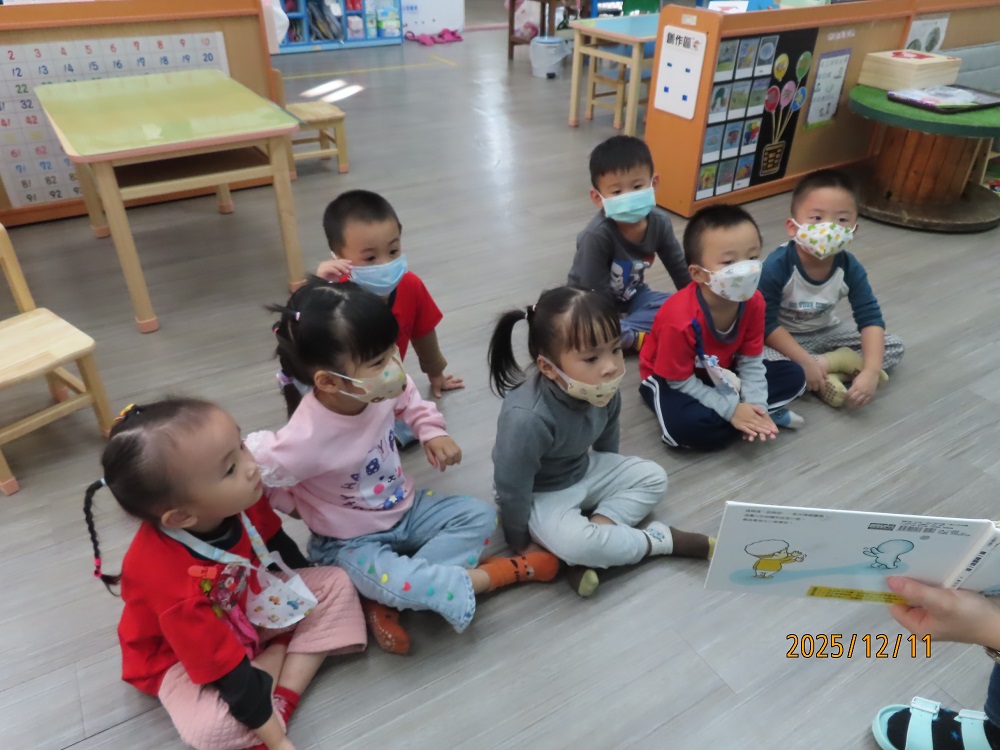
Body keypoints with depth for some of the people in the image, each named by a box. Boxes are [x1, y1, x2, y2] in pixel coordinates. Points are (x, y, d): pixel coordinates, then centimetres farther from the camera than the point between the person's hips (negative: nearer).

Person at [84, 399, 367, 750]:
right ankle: (283, 652, -7)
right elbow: (228, 673, -32)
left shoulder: (240, 501, -22)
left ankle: (285, 698, -11)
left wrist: (314, 597, 12)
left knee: (337, 583, -5)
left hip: (250, 606, 7)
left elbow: (276, 543, 1)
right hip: (184, 655, -6)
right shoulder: (171, 584, -39)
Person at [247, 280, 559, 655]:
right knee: (398, 583, -33)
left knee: (479, 515, -6)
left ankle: (385, 598, -12)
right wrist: (303, 506, -12)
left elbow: (409, 399, 6)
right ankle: (501, 572, -11)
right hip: (350, 541, -6)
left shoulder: (379, 388, -18)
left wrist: (432, 430, -9)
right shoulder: (305, 440, -36)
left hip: (405, 510, 6)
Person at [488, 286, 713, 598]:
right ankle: (661, 539, -8)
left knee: (653, 478, 0)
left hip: (585, 470, 7)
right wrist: (521, 542, -12)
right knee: (575, 543, -32)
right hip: (541, 494, -7)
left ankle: (598, 529, -13)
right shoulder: (527, 418, -39)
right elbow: (512, 489, -26)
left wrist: (608, 483, 21)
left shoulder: (604, 392, -17)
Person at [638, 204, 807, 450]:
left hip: (721, 374, 6)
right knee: (685, 426, -37)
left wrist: (756, 405, -21)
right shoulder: (679, 320, -36)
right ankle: (769, 416, -13)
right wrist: (731, 410, -24)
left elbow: (751, 361, -7)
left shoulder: (753, 302, -17)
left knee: (793, 375, -2)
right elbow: (681, 382, -24)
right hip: (672, 380, -5)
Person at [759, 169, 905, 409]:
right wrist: (806, 362, -30)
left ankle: (826, 374, -21)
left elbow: (871, 319, -14)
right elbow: (766, 323, -25)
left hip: (824, 333, 5)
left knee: (894, 347, -3)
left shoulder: (850, 268, -16)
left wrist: (870, 371, -28)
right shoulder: (777, 265, -29)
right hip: (783, 337, -4)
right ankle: (835, 363, -22)